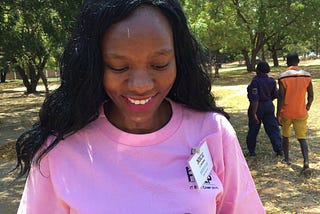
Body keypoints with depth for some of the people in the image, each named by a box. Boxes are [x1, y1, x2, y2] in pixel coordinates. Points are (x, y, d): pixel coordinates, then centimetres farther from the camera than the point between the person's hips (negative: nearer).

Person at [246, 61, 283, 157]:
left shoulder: (255, 81, -20)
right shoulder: (271, 81, -1)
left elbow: (255, 99, -24)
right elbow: (275, 95, 8)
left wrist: (254, 114, -22)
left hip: (258, 106, -5)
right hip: (269, 106, 5)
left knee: (253, 130, 9)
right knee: (273, 128, 10)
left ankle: (251, 151, 19)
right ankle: (279, 149, 6)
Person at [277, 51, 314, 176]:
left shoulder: (282, 77, -11)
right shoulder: (307, 76, -2)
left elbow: (281, 97, -13)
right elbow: (311, 95, 3)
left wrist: (278, 114, -7)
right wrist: (308, 106, 22)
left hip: (286, 113, -1)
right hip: (301, 113, 2)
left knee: (285, 136, 19)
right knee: (302, 138, 4)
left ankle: (286, 159, 30)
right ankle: (306, 162, -15)